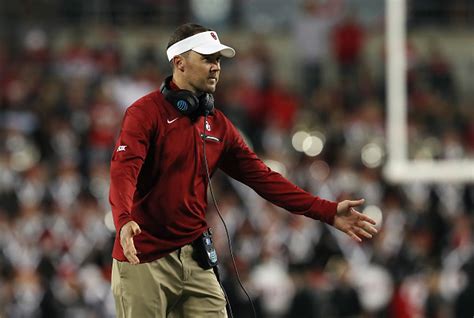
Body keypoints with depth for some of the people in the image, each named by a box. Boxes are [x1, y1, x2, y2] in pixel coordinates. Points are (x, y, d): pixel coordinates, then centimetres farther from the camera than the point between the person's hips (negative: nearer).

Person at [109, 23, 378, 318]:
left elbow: (262, 177, 11)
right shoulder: (146, 112, -9)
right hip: (145, 260, -6)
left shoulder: (218, 124, 11)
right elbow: (123, 171, -24)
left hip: (196, 260, 6)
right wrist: (124, 221, -45)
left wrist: (328, 212, 4)